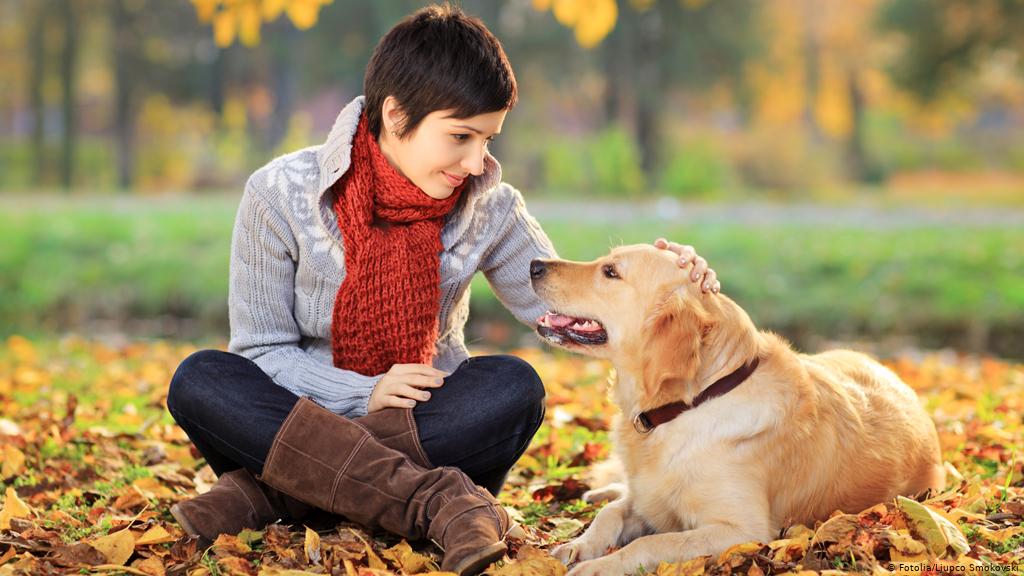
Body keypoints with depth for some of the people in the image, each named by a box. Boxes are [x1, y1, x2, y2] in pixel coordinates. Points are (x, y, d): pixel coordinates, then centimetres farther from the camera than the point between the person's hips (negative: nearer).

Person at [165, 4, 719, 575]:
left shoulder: (488, 208, -4)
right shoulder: (281, 195, -11)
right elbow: (261, 350, -10)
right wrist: (365, 396, -25)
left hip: (427, 429, 1)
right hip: (313, 418, -1)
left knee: (514, 386, -29)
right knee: (200, 380, -30)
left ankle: (278, 490, -30)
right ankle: (437, 501, -40)